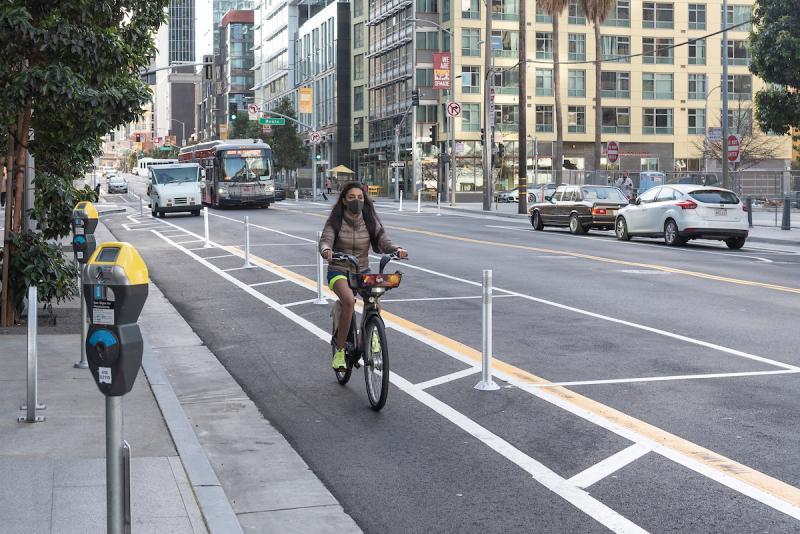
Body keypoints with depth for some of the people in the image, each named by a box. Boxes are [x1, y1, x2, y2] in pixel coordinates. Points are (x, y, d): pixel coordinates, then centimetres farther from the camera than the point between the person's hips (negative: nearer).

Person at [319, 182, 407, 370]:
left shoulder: (370, 221, -1)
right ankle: (339, 351, -22)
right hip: (338, 271, -3)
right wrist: (326, 250, -43)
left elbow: (383, 241, -10)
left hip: (362, 271, 3)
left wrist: (396, 249, -32)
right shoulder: (335, 220, -7)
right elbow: (325, 240, -19)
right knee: (349, 301, -32)